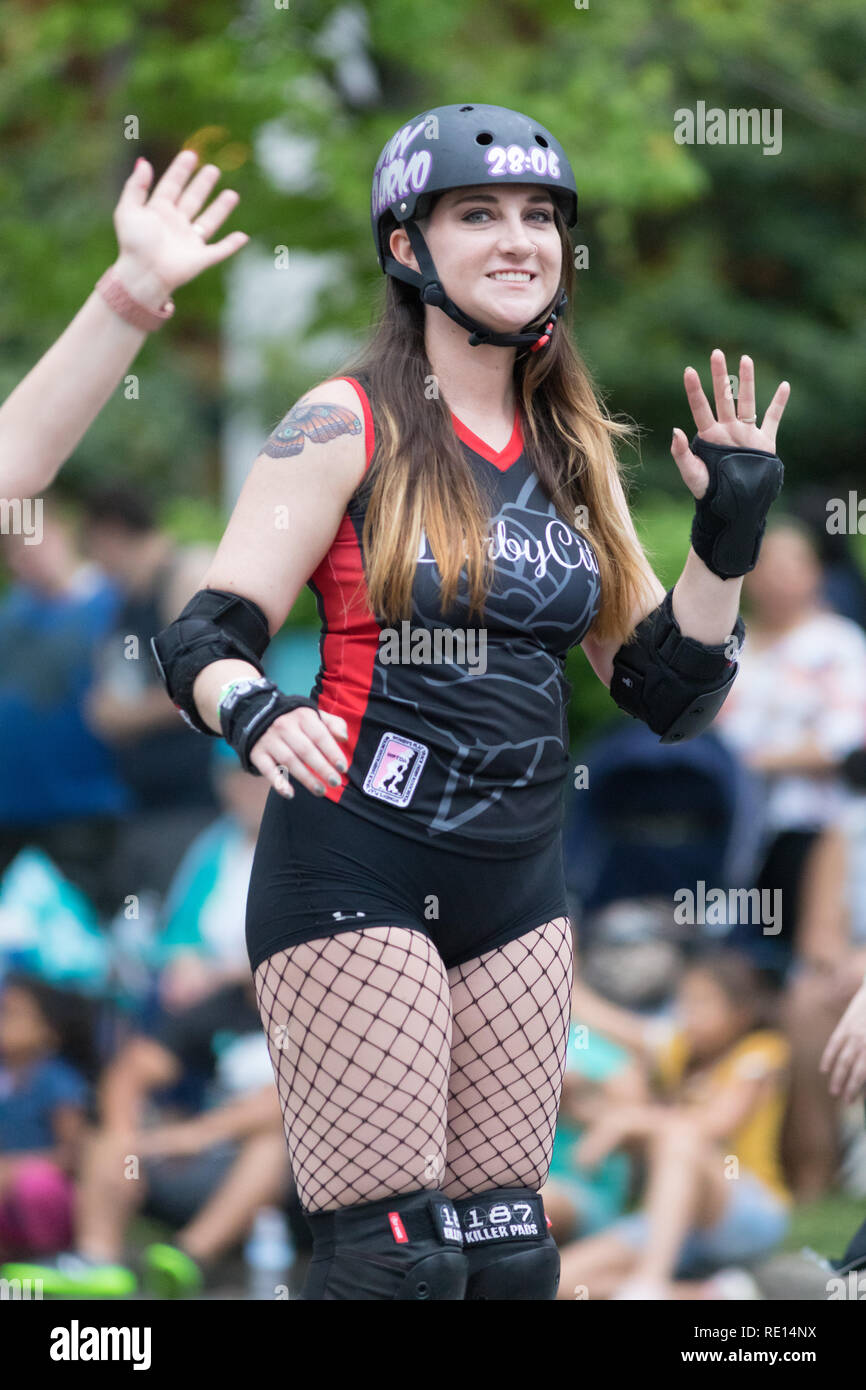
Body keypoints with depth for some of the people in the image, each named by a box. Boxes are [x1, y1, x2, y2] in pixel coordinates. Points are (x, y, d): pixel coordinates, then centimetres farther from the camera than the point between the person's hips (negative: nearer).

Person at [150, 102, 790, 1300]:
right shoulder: (349, 424, -4)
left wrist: (727, 538, -1)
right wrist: (255, 713, -31)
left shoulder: (573, 456, 12)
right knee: (397, 1262, -12)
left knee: (507, 1257, 6)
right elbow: (206, 638, -9)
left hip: (517, 885, 6)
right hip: (354, 872, -6)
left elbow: (668, 692, 12)